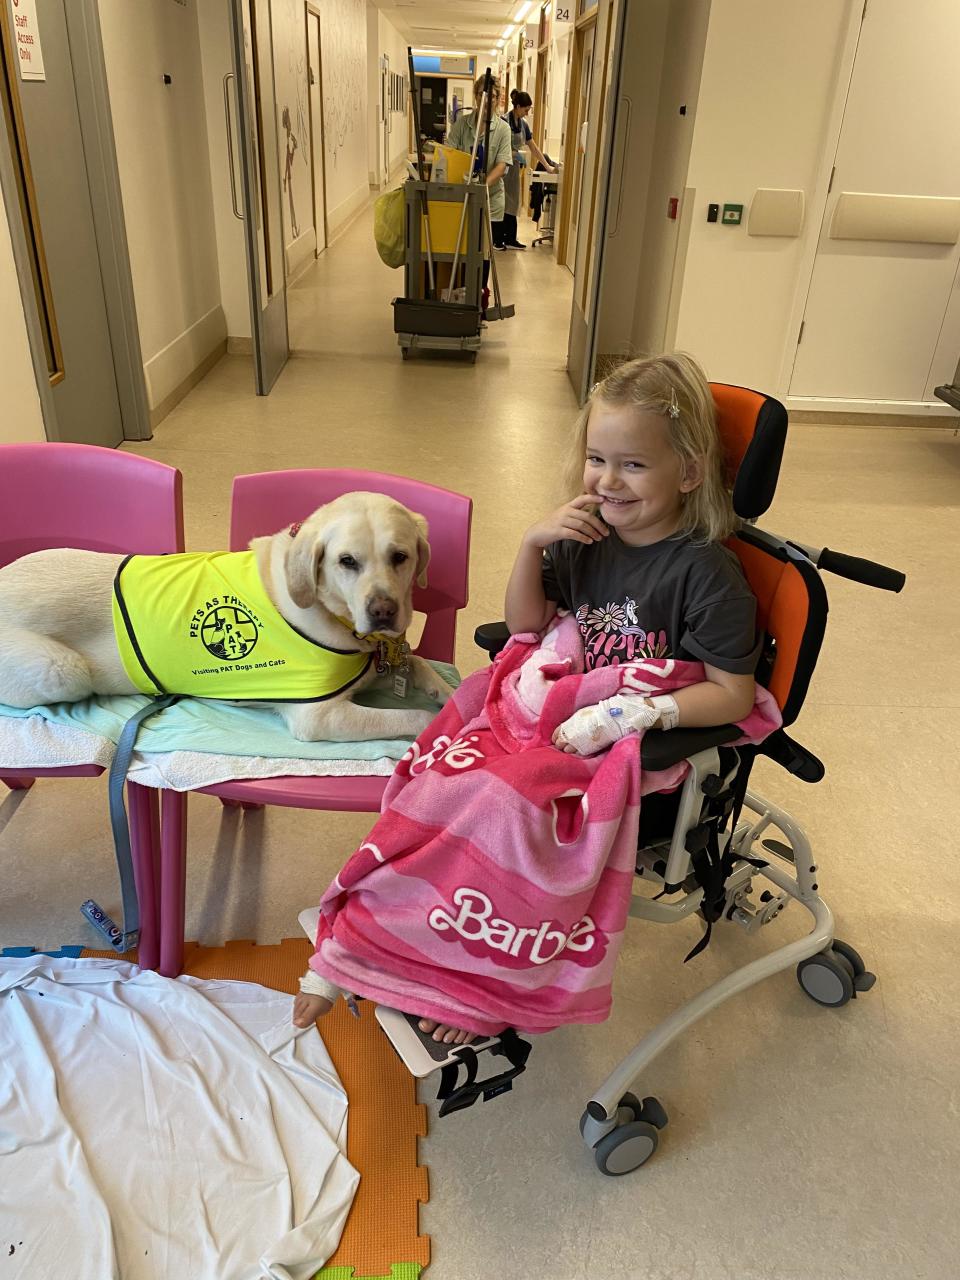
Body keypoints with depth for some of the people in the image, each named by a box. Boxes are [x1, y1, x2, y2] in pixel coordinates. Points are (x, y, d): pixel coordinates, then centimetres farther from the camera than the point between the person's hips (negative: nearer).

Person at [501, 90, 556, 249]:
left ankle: (510, 239, 12)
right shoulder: (504, 121, -13)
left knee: (512, 204, 8)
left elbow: (534, 148, 15)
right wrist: (514, 154, -22)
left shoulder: (523, 125, 11)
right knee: (501, 203, -6)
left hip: (514, 168, 8)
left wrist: (548, 167, 15)